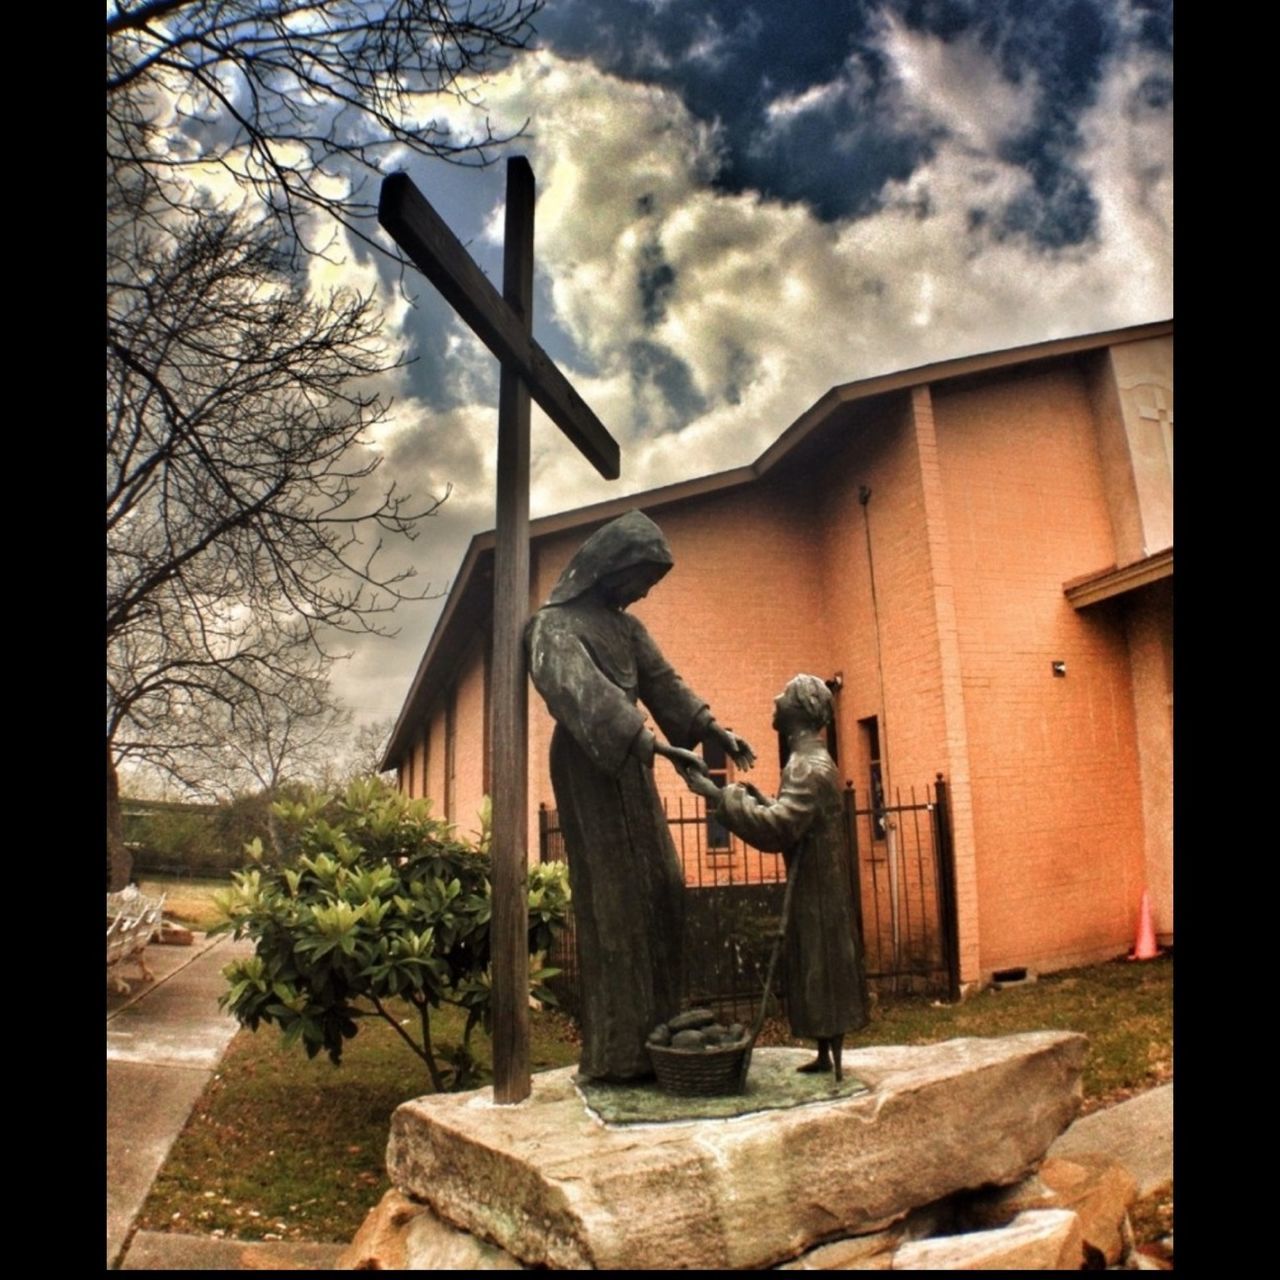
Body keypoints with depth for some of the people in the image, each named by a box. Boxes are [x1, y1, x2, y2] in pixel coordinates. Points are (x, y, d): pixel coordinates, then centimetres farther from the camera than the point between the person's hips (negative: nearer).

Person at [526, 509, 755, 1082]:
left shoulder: (626, 626, 16)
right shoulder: (556, 625, -10)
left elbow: (662, 682, 14)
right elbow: (580, 692, -26)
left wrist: (714, 730, 1)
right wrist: (647, 740, -38)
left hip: (631, 771, 9)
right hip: (590, 774, -9)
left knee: (660, 896, 8)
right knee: (612, 904, -7)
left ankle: (657, 1032, 17)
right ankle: (617, 1051, 1)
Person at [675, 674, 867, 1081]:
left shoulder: (809, 767, -21)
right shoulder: (810, 761, 11)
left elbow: (777, 828, -32)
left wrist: (719, 796, -30)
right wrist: (758, 799, 10)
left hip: (815, 890, -10)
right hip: (814, 887, 10)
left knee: (821, 970, -1)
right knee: (817, 971, 16)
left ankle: (835, 1062, 8)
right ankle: (825, 1055, 27)